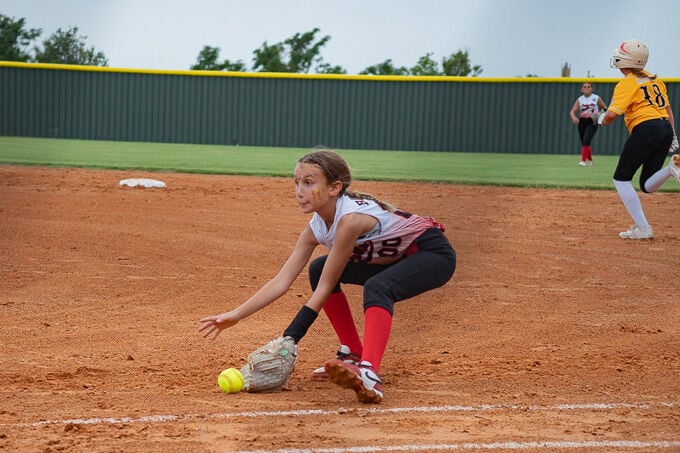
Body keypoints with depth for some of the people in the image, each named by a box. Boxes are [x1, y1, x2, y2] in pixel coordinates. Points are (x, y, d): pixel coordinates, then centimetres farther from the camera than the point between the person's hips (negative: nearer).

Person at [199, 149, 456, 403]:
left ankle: (370, 376, -49)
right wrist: (235, 315, -16)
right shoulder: (317, 228, -6)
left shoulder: (350, 218, -31)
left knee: (377, 288, -36)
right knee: (319, 269, 7)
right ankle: (353, 354, 9)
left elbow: (325, 289, -27)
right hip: (394, 258, 9)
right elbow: (281, 281, -7)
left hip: (435, 255, -9)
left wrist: (289, 339, -26)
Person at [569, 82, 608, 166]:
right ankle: (589, 160, 33)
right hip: (582, 122, 4)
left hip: (592, 122, -4)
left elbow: (605, 108, 10)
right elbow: (572, 111, -4)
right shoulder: (579, 99, 4)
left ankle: (583, 160, -17)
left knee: (586, 141, -20)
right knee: (584, 143, 11)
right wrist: (574, 117, -27)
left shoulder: (596, 98, -1)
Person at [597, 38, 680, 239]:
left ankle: (642, 228, -3)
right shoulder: (654, 79, 19)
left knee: (621, 179, 6)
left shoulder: (626, 84, -5)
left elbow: (612, 114, -14)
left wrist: (602, 120, 8)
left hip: (645, 129, -8)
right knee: (647, 185, 14)